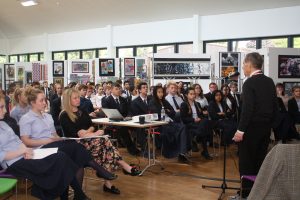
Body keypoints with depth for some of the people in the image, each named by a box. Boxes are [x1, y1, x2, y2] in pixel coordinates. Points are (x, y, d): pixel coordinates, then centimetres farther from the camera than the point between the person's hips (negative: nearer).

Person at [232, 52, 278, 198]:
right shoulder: (270, 81, 8)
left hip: (251, 127, -7)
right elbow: (275, 106, 11)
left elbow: (247, 108, -20)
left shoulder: (249, 83, -14)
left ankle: (246, 193, 6)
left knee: (246, 162, 1)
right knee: (259, 160, 14)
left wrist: (240, 130, -17)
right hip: (265, 127, 7)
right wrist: (269, 123, 18)